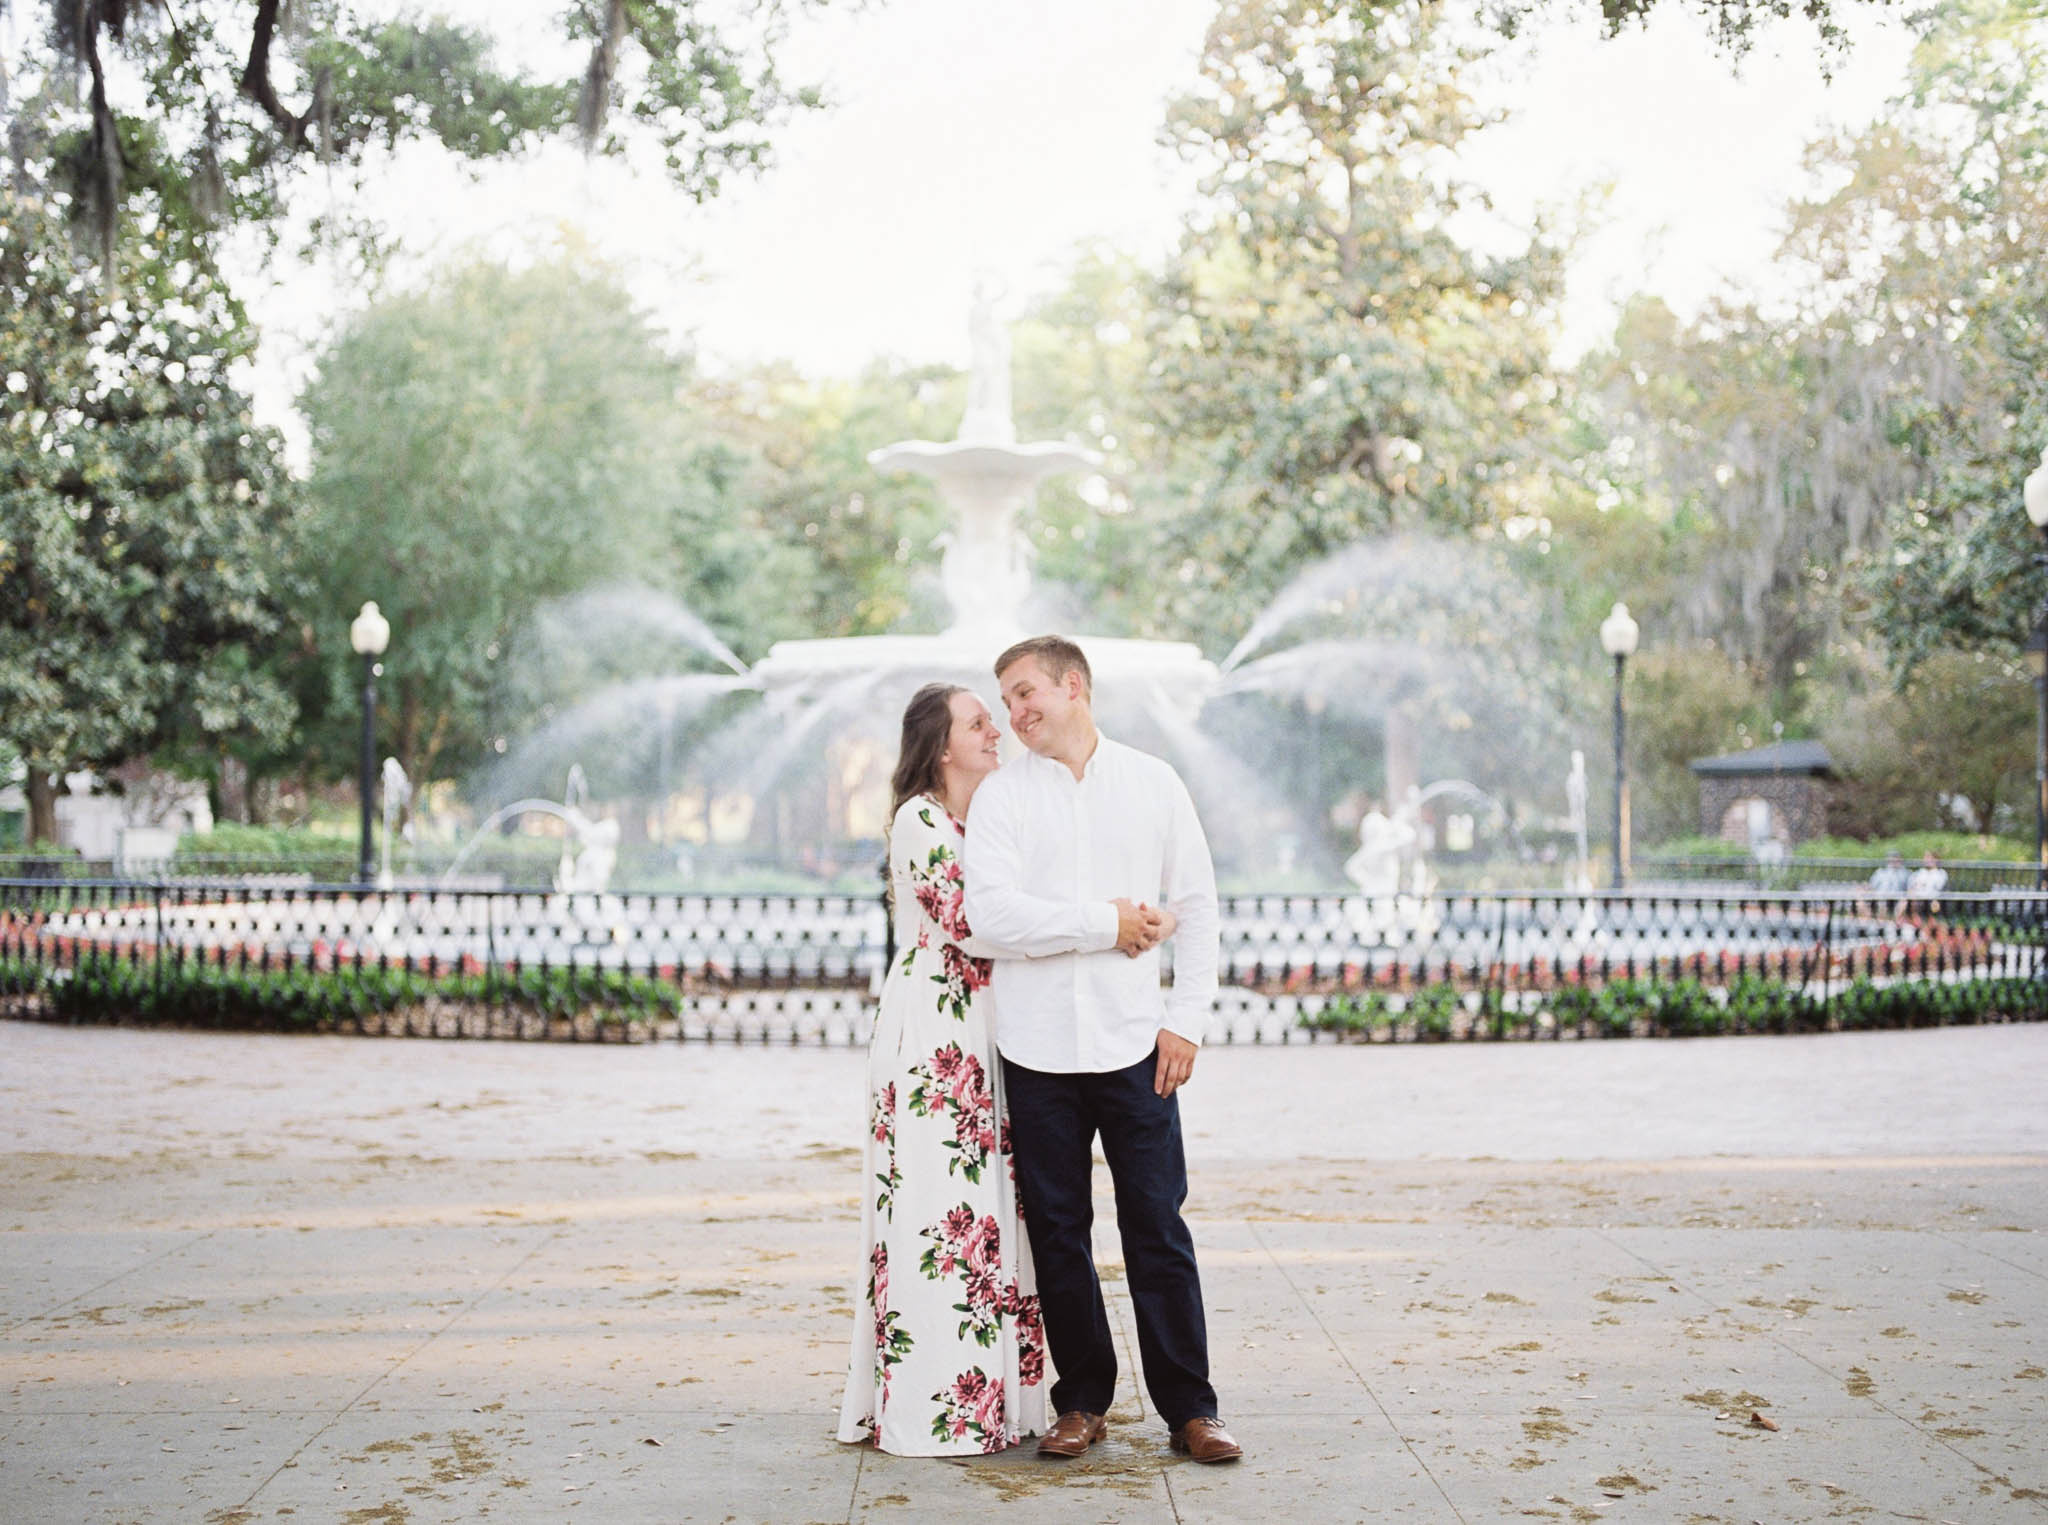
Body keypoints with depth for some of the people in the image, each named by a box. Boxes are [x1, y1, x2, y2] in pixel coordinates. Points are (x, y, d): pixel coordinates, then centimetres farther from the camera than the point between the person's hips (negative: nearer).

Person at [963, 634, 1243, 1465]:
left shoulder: (1152, 783, 7)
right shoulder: (1001, 795, 3)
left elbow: (1198, 906, 7)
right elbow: (991, 909, -11)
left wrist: (1187, 1019, -1)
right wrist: (1104, 924, -12)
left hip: (1134, 1043, 0)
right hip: (1037, 1048, 1)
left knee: (1158, 1226, 1)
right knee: (1057, 1231, 6)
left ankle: (1189, 1408, 10)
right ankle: (1083, 1403, 19)